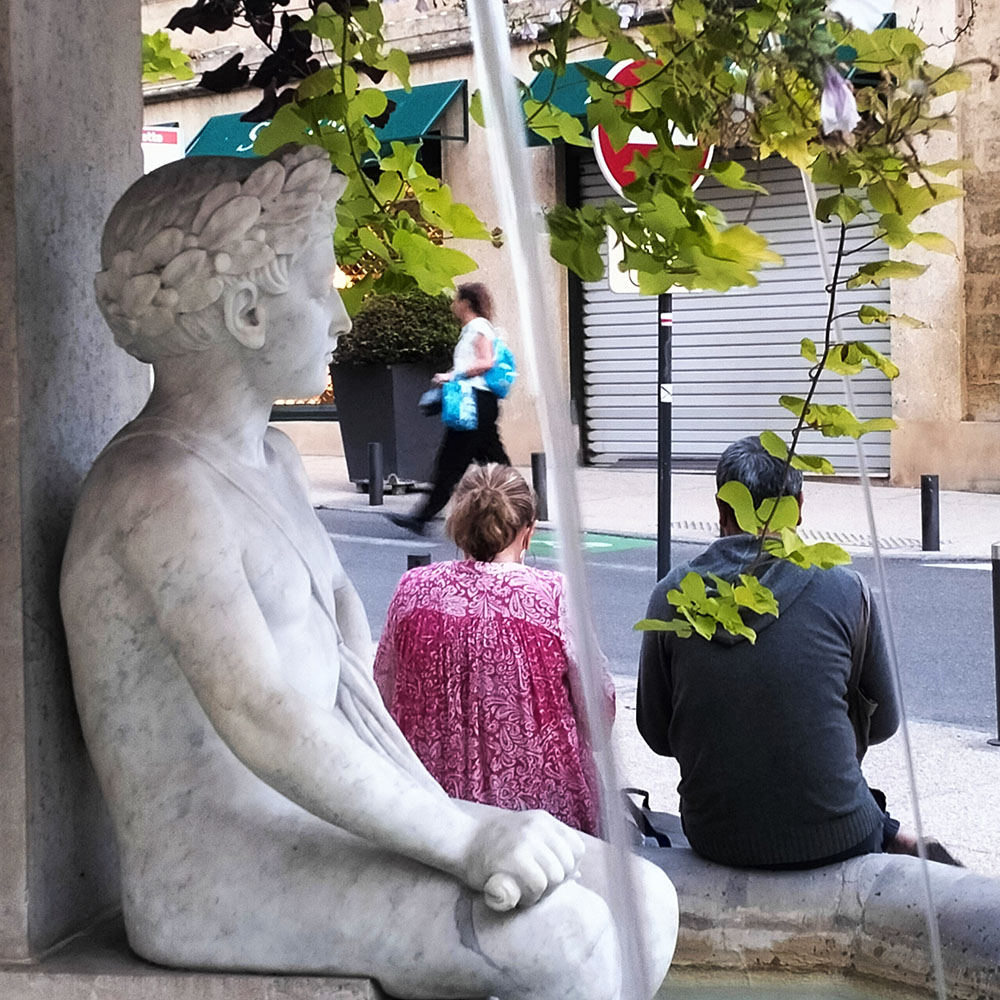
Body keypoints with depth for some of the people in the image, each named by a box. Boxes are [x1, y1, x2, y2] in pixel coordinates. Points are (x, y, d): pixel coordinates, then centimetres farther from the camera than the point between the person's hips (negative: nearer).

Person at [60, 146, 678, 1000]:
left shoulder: (271, 462, 15)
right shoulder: (161, 491, -17)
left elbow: (351, 672, 10)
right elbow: (263, 720, -28)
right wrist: (460, 835, -23)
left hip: (316, 835, 10)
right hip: (220, 875, -9)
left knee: (643, 900, 0)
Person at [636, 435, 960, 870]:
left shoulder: (671, 596, -4)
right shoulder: (844, 590, -7)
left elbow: (655, 733, 4)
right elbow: (883, 723, 5)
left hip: (714, 840, 2)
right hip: (831, 841, -1)